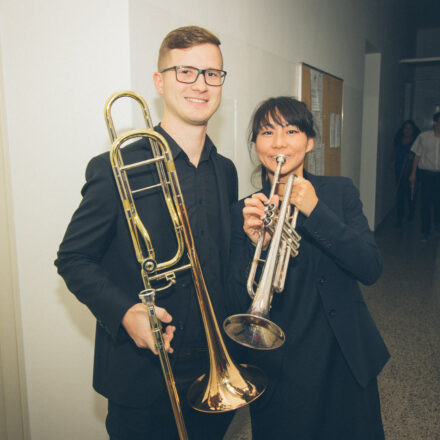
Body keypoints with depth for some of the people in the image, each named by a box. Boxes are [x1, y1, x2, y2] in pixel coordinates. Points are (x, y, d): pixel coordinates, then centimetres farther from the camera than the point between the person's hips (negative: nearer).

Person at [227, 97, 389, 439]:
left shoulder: (340, 192, -1)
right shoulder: (245, 212, -5)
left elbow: (371, 269, -12)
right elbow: (240, 307, -10)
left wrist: (316, 211, -22)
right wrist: (258, 247, -27)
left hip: (346, 361, 2)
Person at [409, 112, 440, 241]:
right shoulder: (424, 136, -1)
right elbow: (417, 156, 5)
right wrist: (413, 173, 4)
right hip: (426, 173, -1)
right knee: (425, 202, 1)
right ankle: (426, 231, 13)